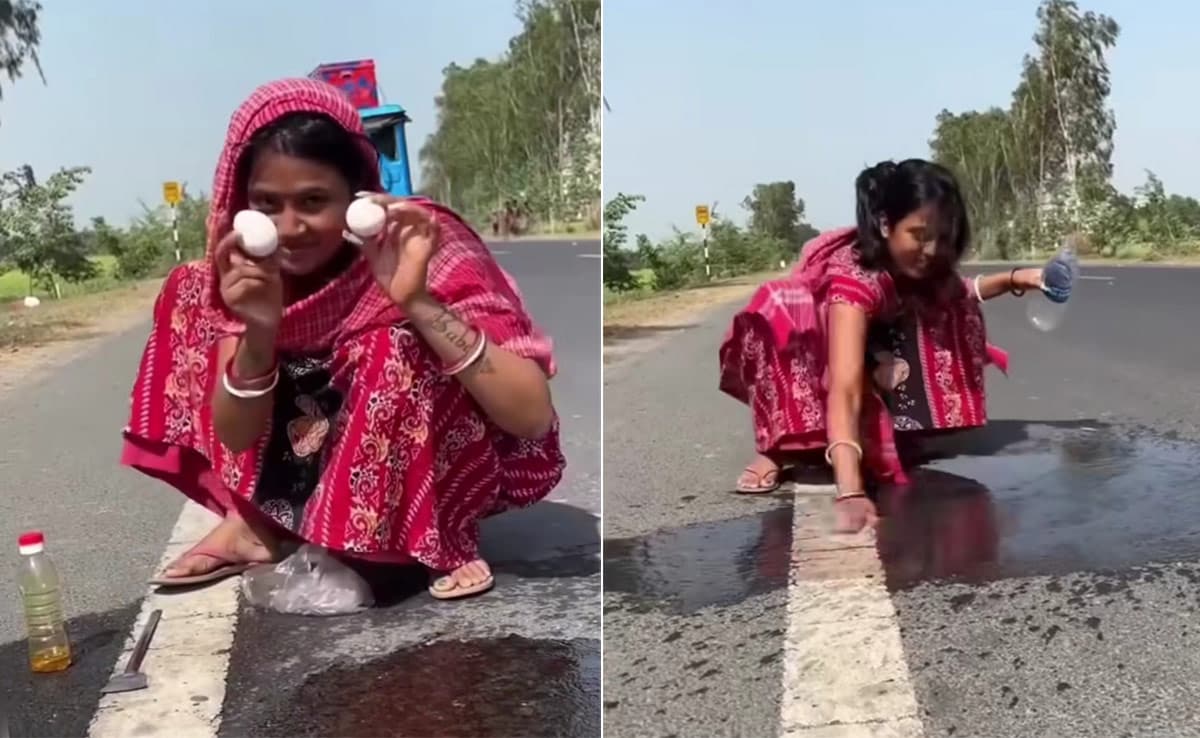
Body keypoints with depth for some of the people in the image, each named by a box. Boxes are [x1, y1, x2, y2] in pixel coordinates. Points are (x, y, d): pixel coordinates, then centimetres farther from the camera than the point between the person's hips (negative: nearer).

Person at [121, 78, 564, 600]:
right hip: (326, 464, 5)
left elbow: (533, 417, -35)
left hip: (450, 472, -5)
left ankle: (342, 548, -11)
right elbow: (235, 437, -12)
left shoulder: (422, 251, -26)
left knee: (399, 344, -34)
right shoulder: (251, 261, -11)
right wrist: (259, 331, -31)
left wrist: (419, 303, -44)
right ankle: (258, 519, -1)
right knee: (190, 293, -2)